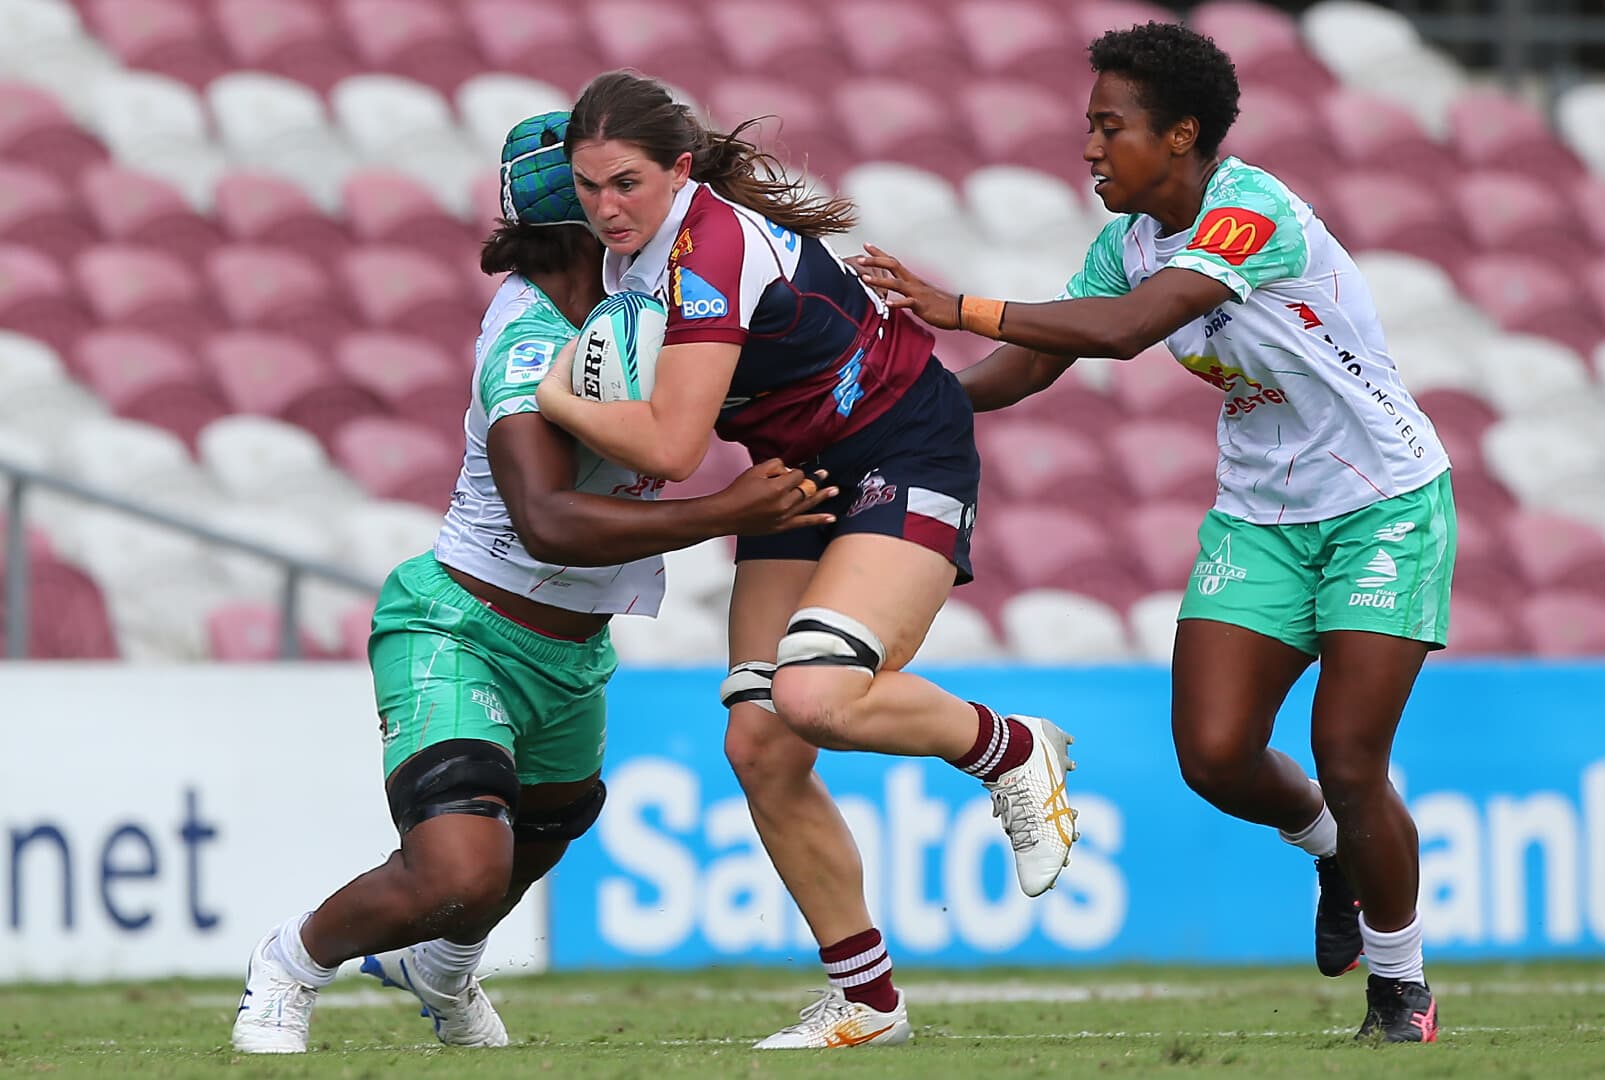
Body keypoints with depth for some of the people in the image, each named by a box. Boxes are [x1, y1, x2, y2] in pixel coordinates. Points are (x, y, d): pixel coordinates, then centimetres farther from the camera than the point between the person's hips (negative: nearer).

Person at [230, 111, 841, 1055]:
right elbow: (547, 522, -41)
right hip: (458, 633, -9)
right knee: (461, 879, -28)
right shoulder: (532, 346, -28)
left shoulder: (588, 301, -3)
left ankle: (442, 971, 64)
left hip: (569, 655, 9)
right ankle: (292, 962, 1)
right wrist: (730, 513, -40)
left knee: (540, 837, 33)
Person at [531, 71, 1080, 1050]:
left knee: (816, 698, -29)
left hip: (907, 456, -9)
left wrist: (554, 397, -18)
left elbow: (670, 448, -31)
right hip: (801, 472, 9)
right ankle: (868, 1003, 6)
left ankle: (1013, 751, 0)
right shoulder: (632, 245, 1)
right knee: (758, 744, -4)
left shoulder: (712, 247, -26)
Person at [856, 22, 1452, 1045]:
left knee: (1347, 759, -11)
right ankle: (1332, 844, 26)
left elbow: (1126, 328, -36)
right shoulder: (1129, 240, 0)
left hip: (1382, 508, -7)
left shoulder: (1252, 212, -25)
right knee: (1214, 753, -8)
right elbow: (1029, 367, 5)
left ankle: (1401, 988, 11)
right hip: (1260, 517, 7)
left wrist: (960, 307, -38)